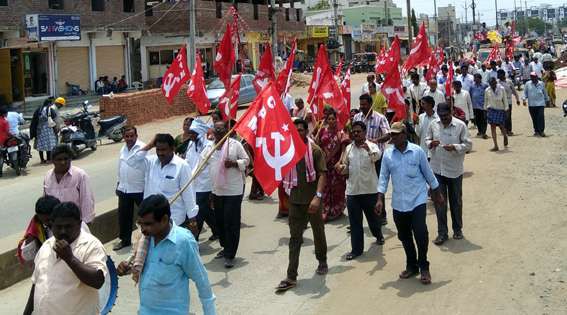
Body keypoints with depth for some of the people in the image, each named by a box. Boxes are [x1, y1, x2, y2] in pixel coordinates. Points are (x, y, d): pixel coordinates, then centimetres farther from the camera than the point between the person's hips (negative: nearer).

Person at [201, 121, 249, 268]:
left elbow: (246, 160, -2)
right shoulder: (209, 147, 9)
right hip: (217, 191, 5)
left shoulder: (235, 144, -5)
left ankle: (230, 255, -1)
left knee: (231, 223, -6)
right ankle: (225, 247, 33)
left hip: (233, 191, -5)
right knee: (220, 221, 14)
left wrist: (234, 163, -19)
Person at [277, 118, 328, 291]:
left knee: (318, 232, 16)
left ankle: (322, 262, 40)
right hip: (295, 199, 3)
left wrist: (317, 196, -27)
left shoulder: (315, 150, -9)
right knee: (295, 238, 1)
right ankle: (291, 277, -1)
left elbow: (322, 174, -15)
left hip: (312, 199, -3)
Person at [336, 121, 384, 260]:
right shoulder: (349, 148, 8)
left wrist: (369, 150, -49)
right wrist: (342, 168, -7)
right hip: (352, 190, 3)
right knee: (355, 221, 4)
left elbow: (377, 156, -28)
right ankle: (356, 249, 10)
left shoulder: (371, 146, -5)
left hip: (370, 189, -3)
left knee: (372, 216, 16)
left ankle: (378, 235, 44)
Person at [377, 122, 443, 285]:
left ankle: (423, 267, 6)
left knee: (420, 233, -11)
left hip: (417, 200, -3)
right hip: (398, 203, 3)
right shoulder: (387, 154, 1)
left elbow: (428, 173, 4)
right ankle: (411, 266, 27)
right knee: (404, 235, 11)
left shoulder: (417, 151, -5)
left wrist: (437, 193, 10)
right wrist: (380, 198, -3)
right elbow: (383, 177, 5)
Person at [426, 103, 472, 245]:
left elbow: (468, 144, -7)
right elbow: (427, 139, 11)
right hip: (437, 169, 2)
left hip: (454, 170, -2)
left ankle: (457, 230, 30)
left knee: (456, 201, 12)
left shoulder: (460, 125, -10)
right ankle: (442, 233, 12)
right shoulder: (433, 125, 0)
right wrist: (430, 143, -12)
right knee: (439, 202, 3)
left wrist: (454, 147, -24)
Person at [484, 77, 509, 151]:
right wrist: (485, 109, 12)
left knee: (501, 126, -2)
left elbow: (505, 99, -1)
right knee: (492, 127, -6)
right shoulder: (487, 90, -2)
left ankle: (505, 136, 35)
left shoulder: (502, 89, -7)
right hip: (491, 110, 1)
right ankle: (496, 146, -3)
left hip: (500, 110, -1)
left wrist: (506, 109, -1)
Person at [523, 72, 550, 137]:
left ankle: (541, 131, -8)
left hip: (540, 103, -1)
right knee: (534, 118, 6)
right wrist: (524, 99, -6)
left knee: (541, 117, -11)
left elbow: (545, 92, 16)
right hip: (531, 104, 1)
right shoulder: (528, 84, 4)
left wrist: (547, 100, 21)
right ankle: (536, 131, 16)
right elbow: (525, 92, 8)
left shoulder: (541, 84, 6)